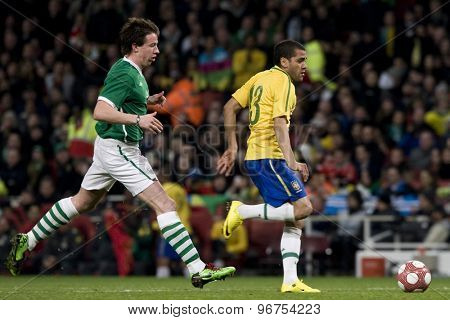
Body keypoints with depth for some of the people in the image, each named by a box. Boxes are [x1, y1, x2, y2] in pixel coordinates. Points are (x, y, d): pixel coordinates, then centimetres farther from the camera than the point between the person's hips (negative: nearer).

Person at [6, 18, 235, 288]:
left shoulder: (131, 70, 12)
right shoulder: (125, 74, -20)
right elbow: (100, 112, -29)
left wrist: (148, 100, 17)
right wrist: (137, 119, -37)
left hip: (111, 147, 11)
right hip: (119, 149, -11)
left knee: (83, 203, 23)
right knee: (165, 204, -14)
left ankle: (27, 242, 32)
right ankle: (199, 270, -17)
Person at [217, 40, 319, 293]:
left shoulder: (260, 78, 19)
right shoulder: (284, 83, -7)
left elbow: (230, 108, 19)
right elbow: (280, 124, -19)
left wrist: (232, 148, 20)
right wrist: (291, 161, -27)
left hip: (254, 158, 10)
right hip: (270, 156, -10)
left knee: (295, 222, 7)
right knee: (303, 207, -15)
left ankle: (290, 281, -1)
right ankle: (243, 211, -11)